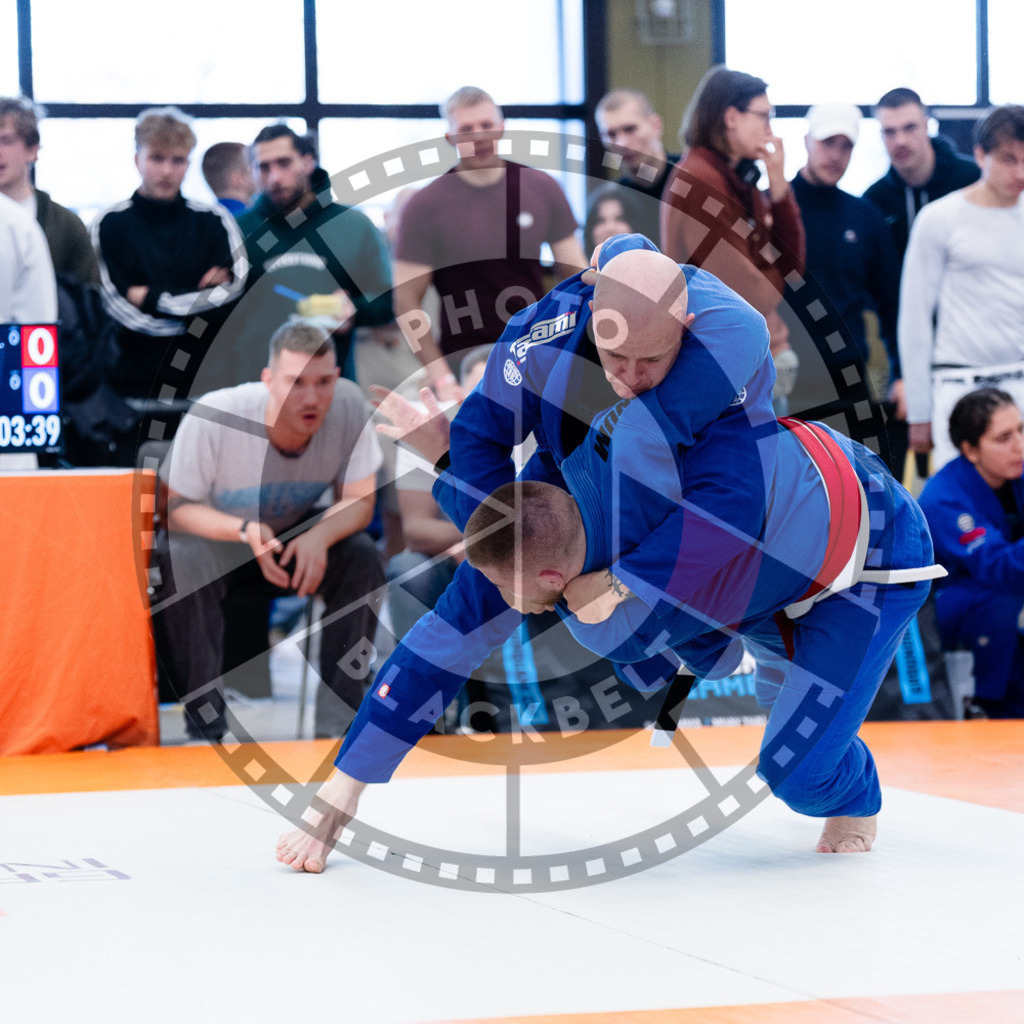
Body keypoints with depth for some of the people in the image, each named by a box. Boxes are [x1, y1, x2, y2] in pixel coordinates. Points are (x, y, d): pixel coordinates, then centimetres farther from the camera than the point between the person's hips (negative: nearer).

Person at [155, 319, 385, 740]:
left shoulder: (349, 406, -22)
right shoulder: (213, 417, -30)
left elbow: (359, 500, -16)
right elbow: (175, 507, -22)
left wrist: (320, 536, -38)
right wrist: (245, 531, -40)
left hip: (296, 536, 3)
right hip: (212, 533, -3)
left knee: (362, 559, -25)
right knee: (184, 563, -36)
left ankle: (335, 727, -19)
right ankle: (205, 726, -26)